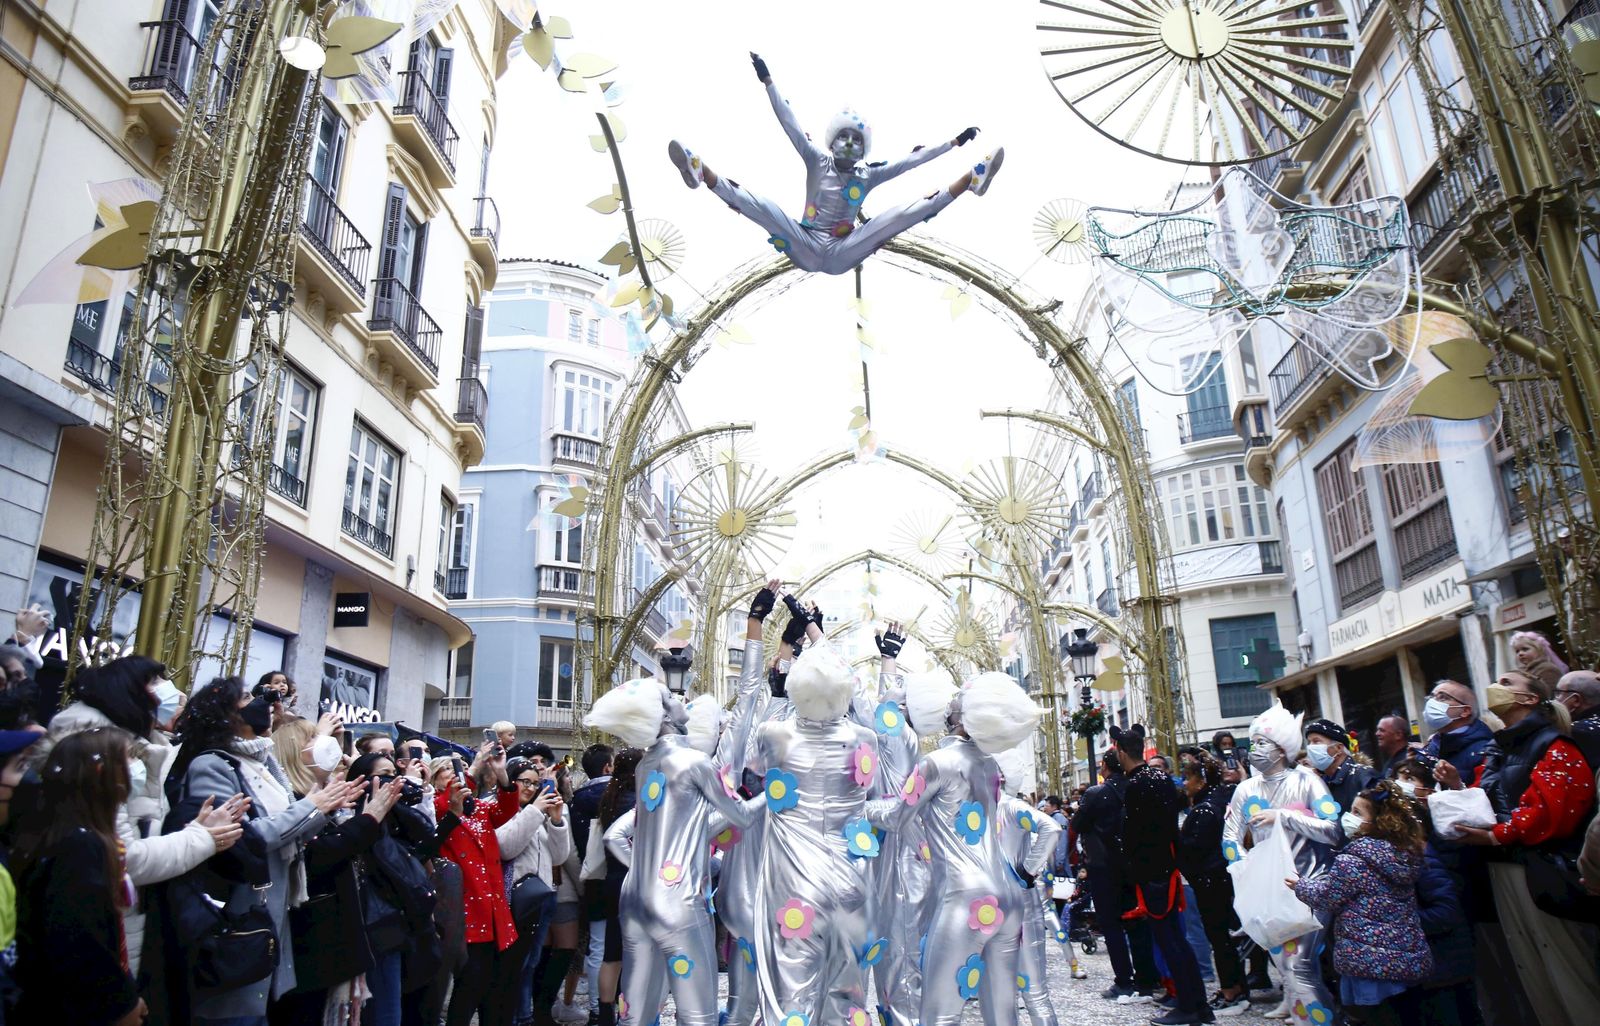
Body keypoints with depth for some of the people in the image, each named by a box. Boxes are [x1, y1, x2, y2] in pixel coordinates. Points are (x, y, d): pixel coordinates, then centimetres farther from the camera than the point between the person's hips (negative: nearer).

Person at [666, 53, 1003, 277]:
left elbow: (911, 158, 13)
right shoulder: (817, 161, 7)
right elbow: (790, 124, 2)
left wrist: (954, 142, 13)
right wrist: (767, 81, -3)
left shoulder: (868, 175, 11)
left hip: (843, 255, 1)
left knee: (902, 214, -14)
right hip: (806, 250, -1)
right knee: (763, 206, -25)